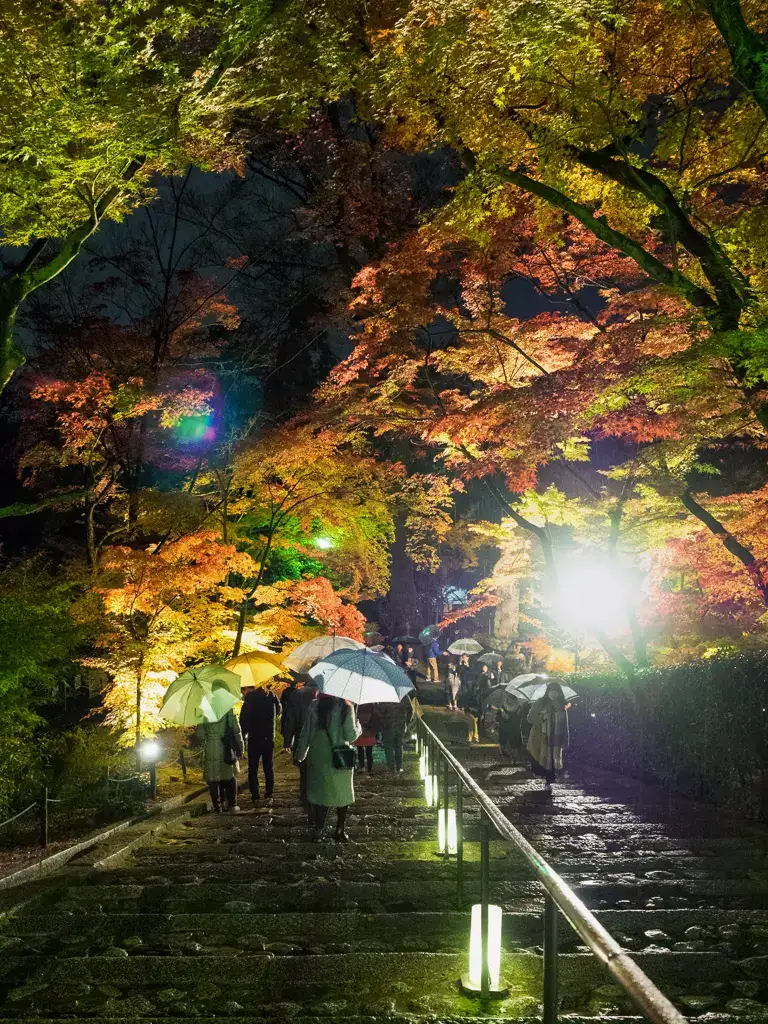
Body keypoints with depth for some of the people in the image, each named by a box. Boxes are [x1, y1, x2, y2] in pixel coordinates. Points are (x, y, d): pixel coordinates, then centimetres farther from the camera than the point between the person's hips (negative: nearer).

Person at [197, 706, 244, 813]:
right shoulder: (228, 708, -7)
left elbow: (200, 734, -4)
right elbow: (236, 729, -5)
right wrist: (240, 747, 5)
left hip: (210, 751, 0)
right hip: (227, 750, 0)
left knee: (213, 780, 9)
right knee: (230, 777, 14)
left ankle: (218, 806, 11)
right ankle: (232, 805, 16)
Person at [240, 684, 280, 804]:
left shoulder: (250, 698, -12)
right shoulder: (271, 695, 2)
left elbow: (244, 718, -13)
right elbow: (278, 710, 14)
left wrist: (243, 734, -3)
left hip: (254, 738, -4)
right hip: (269, 738, 4)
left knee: (253, 768, 5)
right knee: (268, 767, 14)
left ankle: (255, 796, 2)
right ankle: (268, 794, 13)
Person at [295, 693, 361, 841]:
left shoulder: (314, 706, -1)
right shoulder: (346, 708, -10)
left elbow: (305, 732, 2)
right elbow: (351, 735, -12)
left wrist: (301, 753, 12)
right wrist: (358, 727, 8)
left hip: (317, 758, 2)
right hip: (339, 759, -2)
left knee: (319, 793, 10)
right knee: (343, 795, 13)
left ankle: (319, 830, 5)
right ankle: (339, 830, 16)